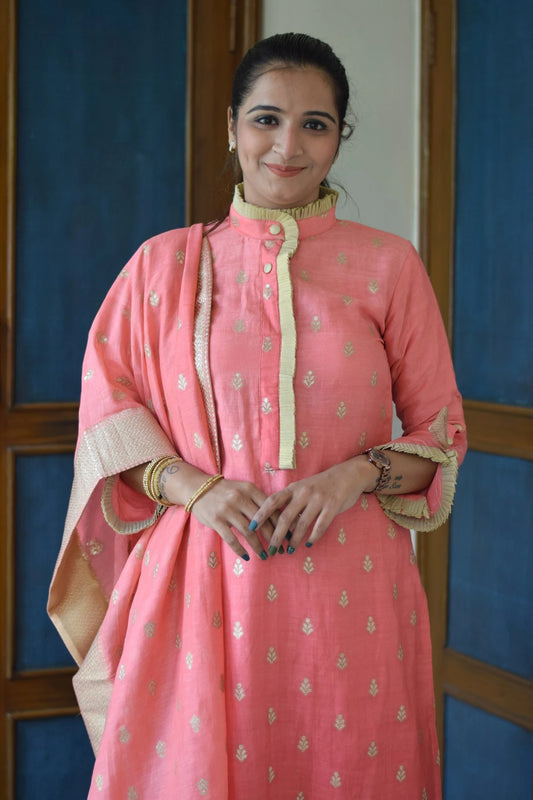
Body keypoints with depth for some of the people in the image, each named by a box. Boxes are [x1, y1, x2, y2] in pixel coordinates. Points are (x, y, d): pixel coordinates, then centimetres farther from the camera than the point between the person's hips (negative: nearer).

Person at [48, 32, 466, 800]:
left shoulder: (389, 266, 5)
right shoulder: (164, 264, 7)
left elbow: (442, 432, 7)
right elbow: (109, 412, 7)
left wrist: (354, 475, -12)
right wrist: (192, 486, -10)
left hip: (347, 586, 0)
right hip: (202, 580, 0)